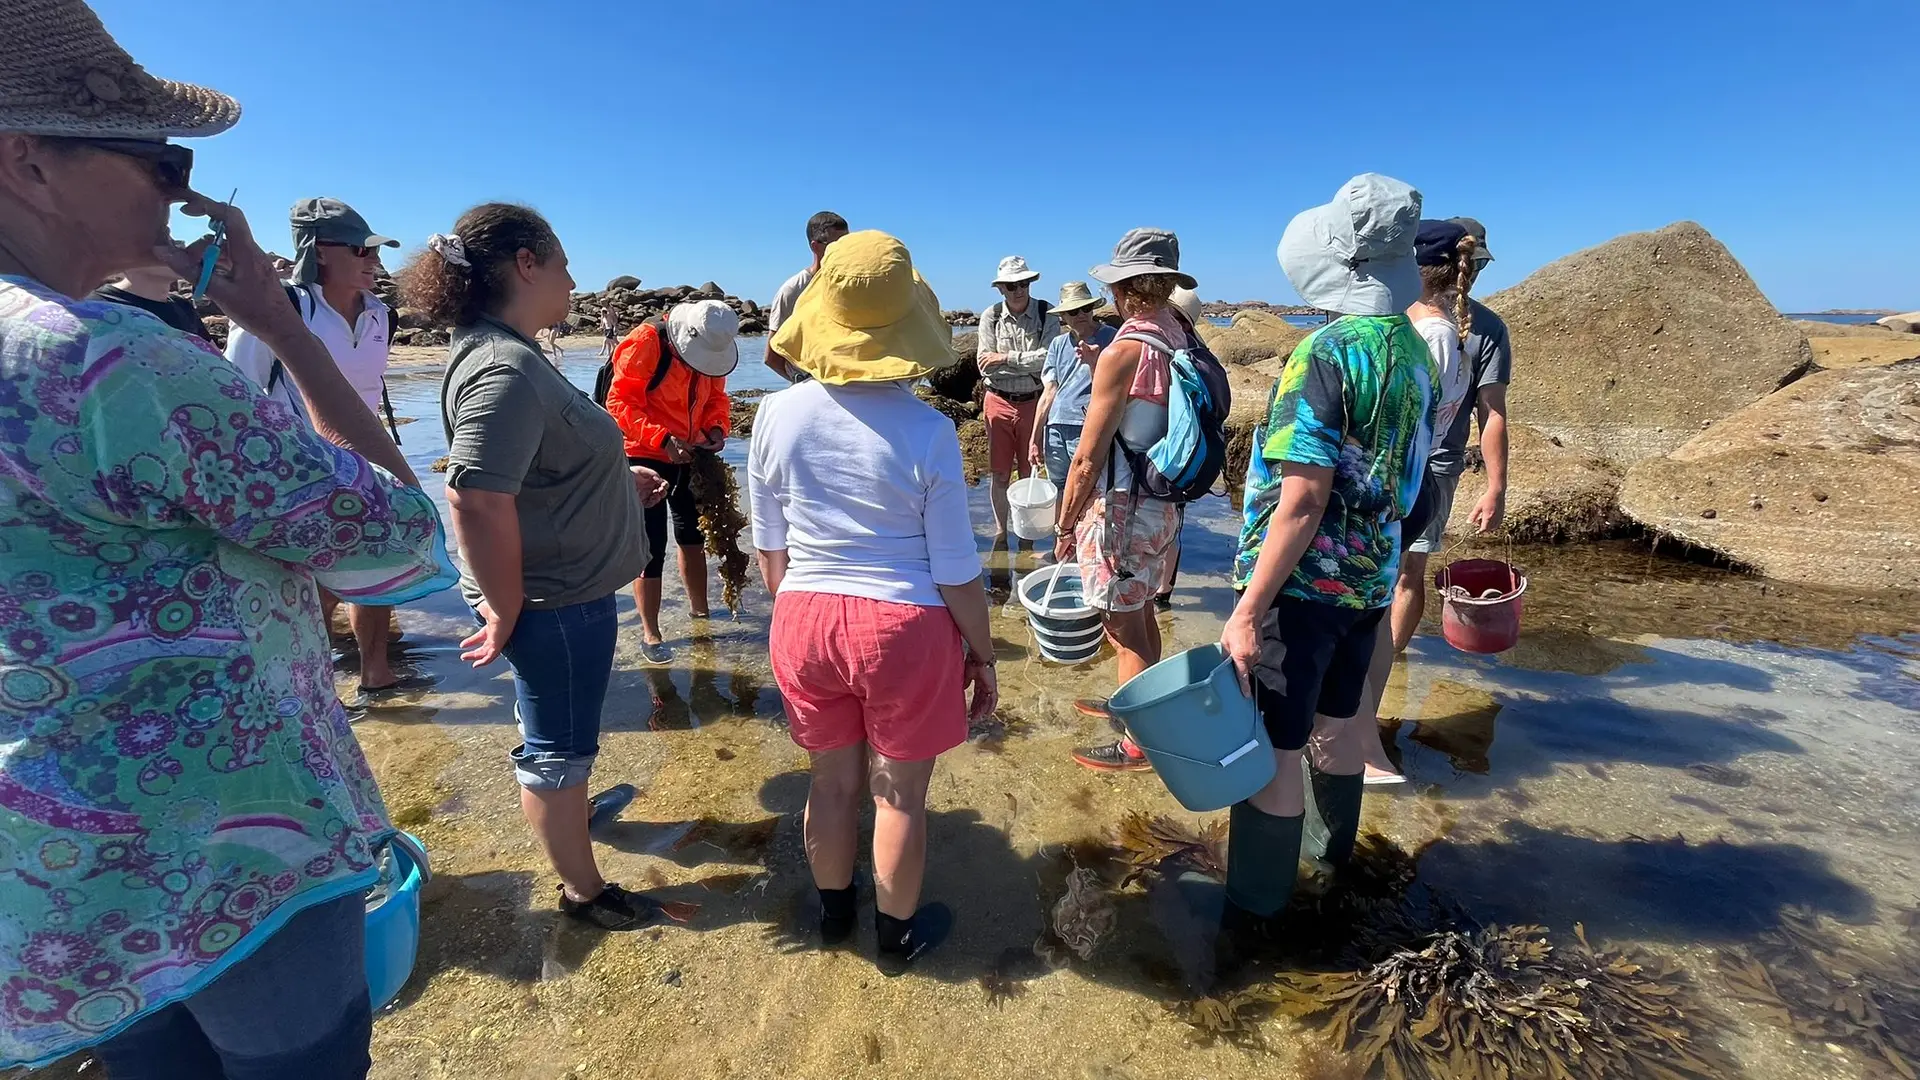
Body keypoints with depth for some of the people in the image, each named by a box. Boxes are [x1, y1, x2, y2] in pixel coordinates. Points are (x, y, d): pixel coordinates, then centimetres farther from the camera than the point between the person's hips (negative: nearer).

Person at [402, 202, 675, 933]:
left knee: (556, 734, 30)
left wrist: (616, 481, 15)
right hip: (554, 601, -10)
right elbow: (476, 499, -32)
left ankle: (564, 811, 54)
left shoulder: (506, 354, 7)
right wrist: (507, 612, -23)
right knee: (558, 747, 9)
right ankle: (583, 891, 29)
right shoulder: (506, 370, -26)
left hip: (565, 589, 10)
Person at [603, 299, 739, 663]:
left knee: (693, 536, 17)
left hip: (688, 456, 7)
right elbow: (619, 402, -22)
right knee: (651, 547, -4)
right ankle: (649, 634, 8)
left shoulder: (713, 348, -2)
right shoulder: (646, 345, -22)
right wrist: (663, 439, -32)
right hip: (645, 457, -6)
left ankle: (699, 612, 34)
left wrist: (717, 428, -11)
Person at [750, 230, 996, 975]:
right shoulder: (927, 431, -16)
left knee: (834, 779, 23)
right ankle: (897, 936, 37)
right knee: (900, 794, 15)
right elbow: (956, 571, -10)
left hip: (806, 620, 4)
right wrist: (984, 655, 4)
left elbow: (769, 547, 2)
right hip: (906, 628, -3)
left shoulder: (778, 415, -7)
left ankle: (834, 913, 46)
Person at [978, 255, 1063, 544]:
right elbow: (986, 367, -9)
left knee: (1030, 473, 10)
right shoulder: (990, 317, -2)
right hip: (998, 401, 1)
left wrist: (1006, 358, -15)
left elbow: (1049, 358, -18)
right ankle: (1000, 532, 21)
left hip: (1033, 402, -1)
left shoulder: (1046, 314, -4)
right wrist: (1029, 364, -13)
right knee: (1000, 474, 7)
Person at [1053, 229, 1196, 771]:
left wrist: (1066, 527, -10)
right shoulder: (1180, 336, 3)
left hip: (1122, 505, -9)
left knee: (1123, 628, 5)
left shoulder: (1123, 351, -20)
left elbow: (1088, 459, -18)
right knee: (1140, 613, 24)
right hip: (1165, 501, 9)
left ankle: (1138, 742, 19)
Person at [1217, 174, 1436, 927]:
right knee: (1335, 723, 25)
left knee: (1271, 750, 3)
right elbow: (1394, 472, 13)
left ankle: (1252, 908, 17)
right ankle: (1331, 849, 46)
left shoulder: (1326, 352, -20)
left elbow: (1302, 502, -24)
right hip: (1371, 576, 8)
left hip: (1303, 582, -8)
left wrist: (1248, 609, -21)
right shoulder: (1415, 350, 5)